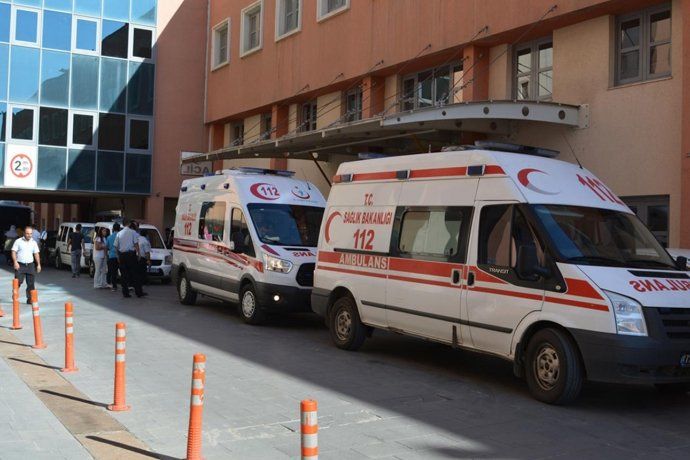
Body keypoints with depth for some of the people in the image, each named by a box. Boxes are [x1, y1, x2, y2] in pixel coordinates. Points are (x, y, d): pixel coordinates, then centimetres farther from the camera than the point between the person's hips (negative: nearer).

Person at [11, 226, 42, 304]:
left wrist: (38, 264, 6)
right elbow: (14, 252, -1)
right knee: (18, 282, -8)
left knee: (31, 283, 0)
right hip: (20, 265, -3)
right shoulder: (18, 241, 1)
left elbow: (36, 254, 13)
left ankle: (30, 299, 7)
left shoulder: (34, 242, 10)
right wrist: (15, 262, -13)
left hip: (30, 265, 3)